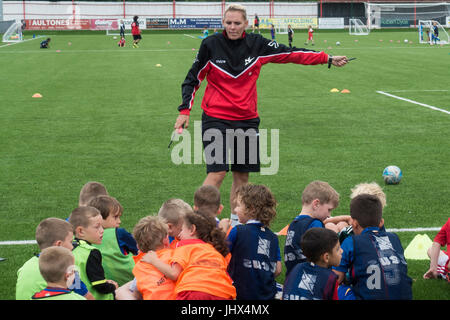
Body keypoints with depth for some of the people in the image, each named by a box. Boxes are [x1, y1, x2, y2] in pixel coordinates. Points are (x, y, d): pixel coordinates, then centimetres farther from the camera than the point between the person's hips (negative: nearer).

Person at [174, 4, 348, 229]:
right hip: (215, 119, -4)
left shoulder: (257, 44, 0)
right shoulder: (210, 45, -6)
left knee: (242, 175, 10)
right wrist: (184, 111, -8)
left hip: (247, 120, 4)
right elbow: (193, 80, 1)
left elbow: (290, 54, 6)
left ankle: (236, 222, 25)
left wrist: (327, 58, 5)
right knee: (217, 172, -16)